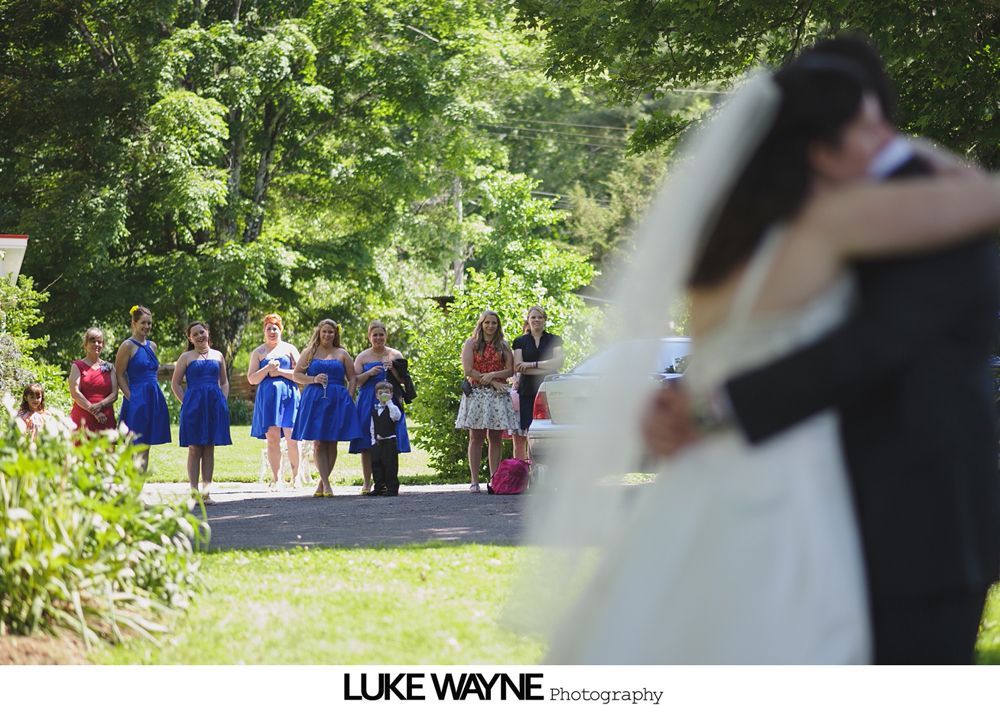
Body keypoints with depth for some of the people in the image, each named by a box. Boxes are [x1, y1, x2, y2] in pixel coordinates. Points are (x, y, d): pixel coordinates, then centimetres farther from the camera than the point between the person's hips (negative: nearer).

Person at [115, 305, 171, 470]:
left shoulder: (151, 345, 15)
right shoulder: (128, 346, -5)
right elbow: (119, 375, -7)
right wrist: (131, 397, -14)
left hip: (154, 400, 7)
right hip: (137, 400, -7)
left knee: (146, 447, 8)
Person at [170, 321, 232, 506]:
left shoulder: (217, 356, 13)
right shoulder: (186, 357, 5)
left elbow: (224, 382, 19)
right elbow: (175, 383, 5)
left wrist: (223, 401, 5)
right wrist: (186, 403, -4)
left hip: (215, 405, 3)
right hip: (193, 405, -3)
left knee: (209, 448, 4)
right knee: (194, 448, -2)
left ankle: (207, 492, 6)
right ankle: (194, 492, -1)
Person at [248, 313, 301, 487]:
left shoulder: (290, 349, 11)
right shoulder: (258, 352, 13)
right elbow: (251, 379, 7)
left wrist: (280, 371, -7)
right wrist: (267, 369, -8)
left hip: (288, 396, -1)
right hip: (267, 397, 1)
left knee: (291, 438, -9)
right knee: (272, 438, -3)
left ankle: (295, 475, 1)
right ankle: (276, 477, 0)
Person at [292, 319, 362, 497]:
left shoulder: (342, 354, 12)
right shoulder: (309, 352, 11)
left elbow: (352, 378, 11)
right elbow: (297, 375, 8)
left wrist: (349, 398, -1)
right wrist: (313, 379, -8)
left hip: (337, 401, 1)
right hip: (314, 400, -1)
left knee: (332, 443, -1)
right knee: (319, 443, -8)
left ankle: (322, 484, 6)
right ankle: (326, 484, -10)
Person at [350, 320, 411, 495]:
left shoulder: (395, 355, 10)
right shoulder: (363, 357, 9)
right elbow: (356, 381, 4)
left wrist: (393, 369, -11)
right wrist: (369, 373, -13)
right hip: (368, 403, 0)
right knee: (367, 446, -4)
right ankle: (367, 483, 0)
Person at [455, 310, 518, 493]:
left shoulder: (503, 346, 12)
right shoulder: (471, 344, 5)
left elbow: (510, 370, 4)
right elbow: (468, 370, -5)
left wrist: (493, 375, -13)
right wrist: (491, 381, -9)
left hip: (498, 395, 2)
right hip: (476, 393, -2)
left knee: (495, 438, 0)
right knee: (476, 438, -4)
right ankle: (474, 481, -5)